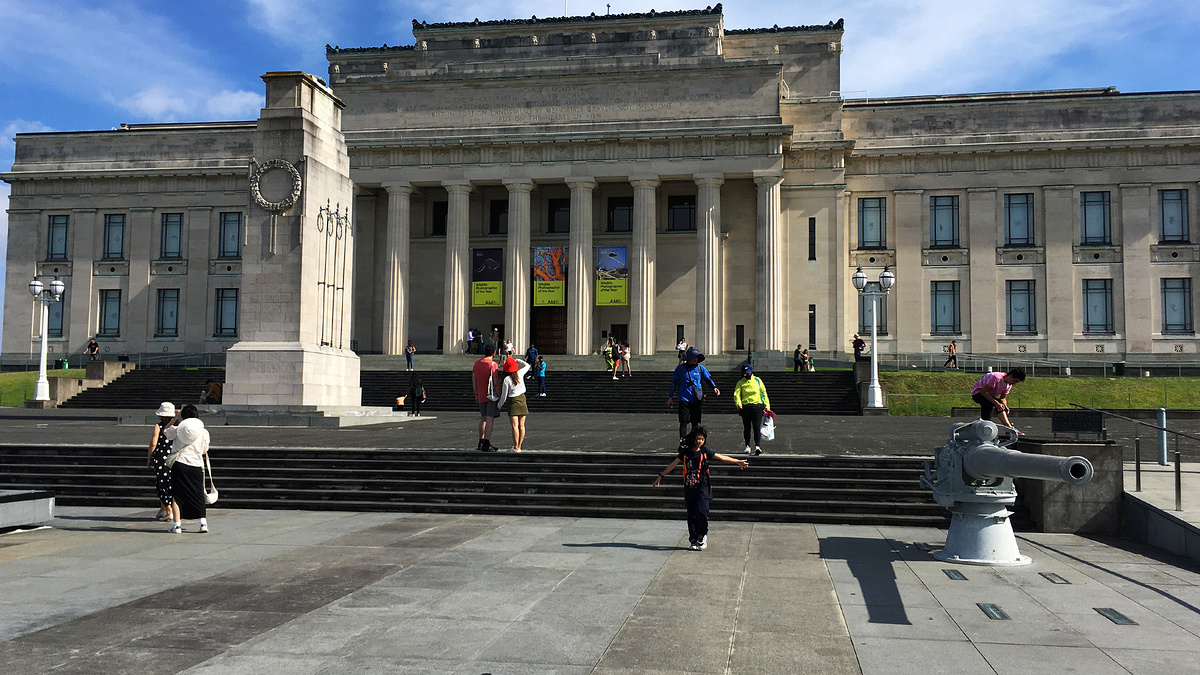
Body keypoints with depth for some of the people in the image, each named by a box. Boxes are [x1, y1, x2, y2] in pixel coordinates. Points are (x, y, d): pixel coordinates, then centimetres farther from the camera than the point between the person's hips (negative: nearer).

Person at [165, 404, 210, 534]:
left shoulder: (177, 429, 2)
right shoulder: (203, 432, 4)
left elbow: (165, 431, 24)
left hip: (180, 465, -2)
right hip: (196, 466, 2)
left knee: (176, 495, 6)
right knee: (198, 495, 12)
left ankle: (177, 525, 0)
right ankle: (203, 523, 5)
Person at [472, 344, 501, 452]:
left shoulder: (476, 363, 7)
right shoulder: (492, 364, -13)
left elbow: (474, 381, 12)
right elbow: (496, 382, -15)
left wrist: (476, 395, 21)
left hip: (481, 396, 7)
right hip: (491, 395, -7)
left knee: (483, 418, 17)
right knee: (489, 419, -6)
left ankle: (481, 443, 25)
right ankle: (486, 445, -9)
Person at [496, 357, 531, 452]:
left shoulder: (507, 379, -10)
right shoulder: (520, 374, 1)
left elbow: (504, 395, -4)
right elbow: (527, 365, 23)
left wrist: (499, 405, 10)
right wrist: (517, 360, 24)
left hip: (513, 401, -5)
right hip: (522, 399, 5)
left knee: (515, 425, -6)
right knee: (521, 425, 6)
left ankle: (516, 447, -9)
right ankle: (519, 446, 11)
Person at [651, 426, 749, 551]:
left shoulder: (705, 451, 2)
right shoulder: (685, 451, 4)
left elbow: (721, 457, 9)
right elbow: (673, 464, 9)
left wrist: (737, 462, 10)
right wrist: (661, 476, 9)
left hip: (702, 486, -2)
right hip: (689, 487, 2)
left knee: (701, 511, -15)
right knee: (691, 514, 3)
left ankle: (702, 536, 6)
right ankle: (693, 540, 15)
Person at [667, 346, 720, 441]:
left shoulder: (700, 368, 5)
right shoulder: (680, 368, 1)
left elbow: (709, 378, 9)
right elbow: (674, 382, 8)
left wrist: (714, 388, -11)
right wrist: (670, 397, 6)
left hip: (697, 400, 2)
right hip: (684, 399, -2)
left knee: (695, 422, 7)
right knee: (683, 422, -7)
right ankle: (682, 442, -8)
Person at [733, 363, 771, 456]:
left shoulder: (757, 380, 11)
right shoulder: (740, 382, 9)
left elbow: (764, 393, 13)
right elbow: (736, 394, -2)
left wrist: (767, 405, 6)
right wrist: (739, 404, -20)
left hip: (757, 407, -1)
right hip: (745, 407, 1)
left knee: (757, 427, -10)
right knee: (747, 428, 6)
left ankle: (757, 446, -15)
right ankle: (747, 446, 18)